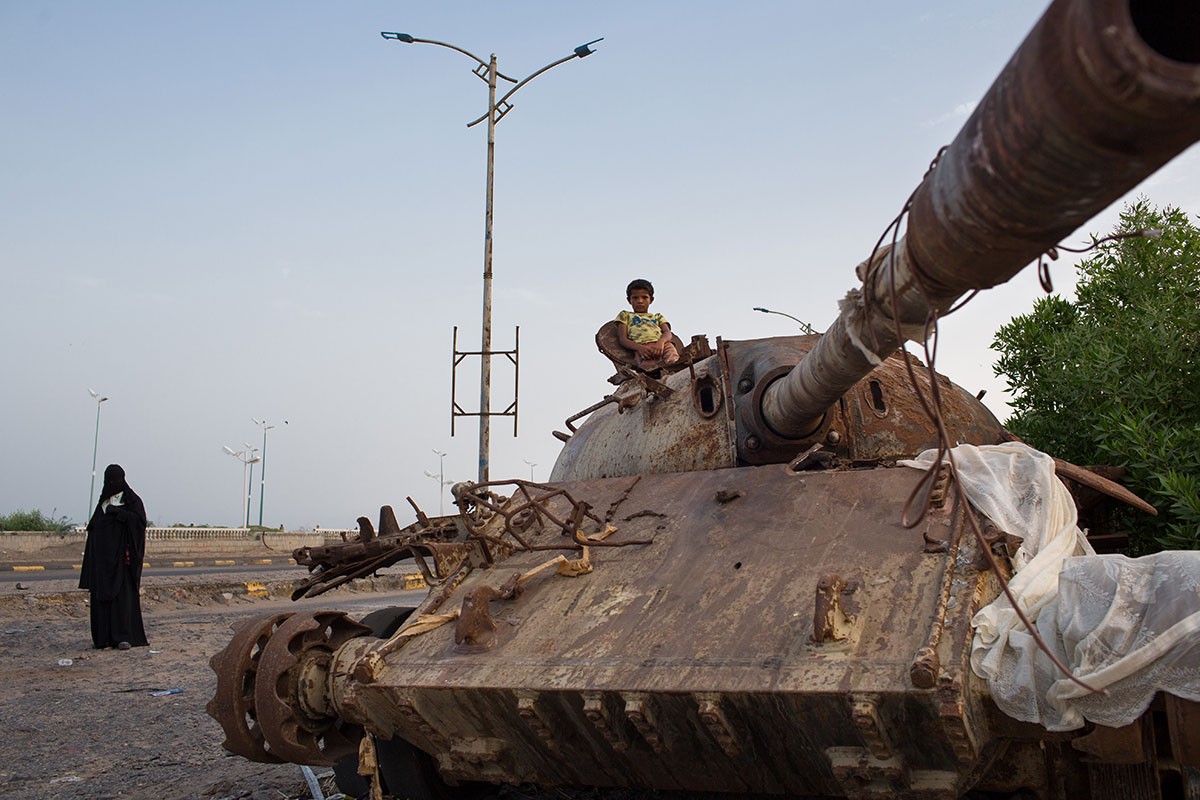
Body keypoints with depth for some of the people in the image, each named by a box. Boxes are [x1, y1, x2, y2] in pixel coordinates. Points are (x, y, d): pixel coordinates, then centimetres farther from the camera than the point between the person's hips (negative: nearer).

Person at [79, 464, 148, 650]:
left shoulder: (132, 500, -1)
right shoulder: (104, 501, 16)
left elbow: (140, 520, -15)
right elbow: (94, 526, 15)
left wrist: (118, 512, -21)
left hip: (121, 554, -6)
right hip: (103, 555, 6)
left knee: (123, 593, -7)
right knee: (101, 594, 4)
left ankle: (124, 636, -6)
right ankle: (103, 636, 9)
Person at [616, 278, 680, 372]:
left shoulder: (658, 317, 38)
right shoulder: (625, 315, 32)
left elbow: (668, 333, 17)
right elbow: (623, 339, 15)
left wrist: (661, 342, -11)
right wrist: (639, 347, -9)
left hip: (662, 343, 3)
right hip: (641, 346, -3)